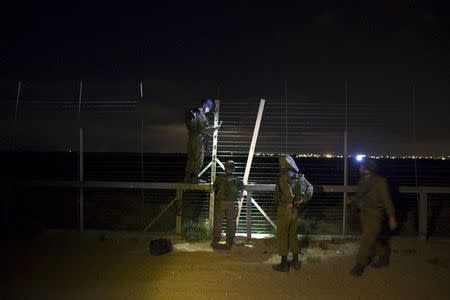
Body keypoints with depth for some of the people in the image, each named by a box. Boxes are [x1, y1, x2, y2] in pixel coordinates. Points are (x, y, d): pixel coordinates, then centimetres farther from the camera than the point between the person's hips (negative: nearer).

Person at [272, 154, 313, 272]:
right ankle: (295, 261, 24)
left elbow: (288, 191, -30)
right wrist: (303, 200, 2)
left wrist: (289, 202, -13)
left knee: (282, 236, 1)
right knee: (293, 235, 17)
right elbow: (310, 188, 7)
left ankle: (284, 263, 6)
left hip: (285, 208, -8)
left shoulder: (284, 176, -16)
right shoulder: (300, 176, 8)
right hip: (295, 209, 8)